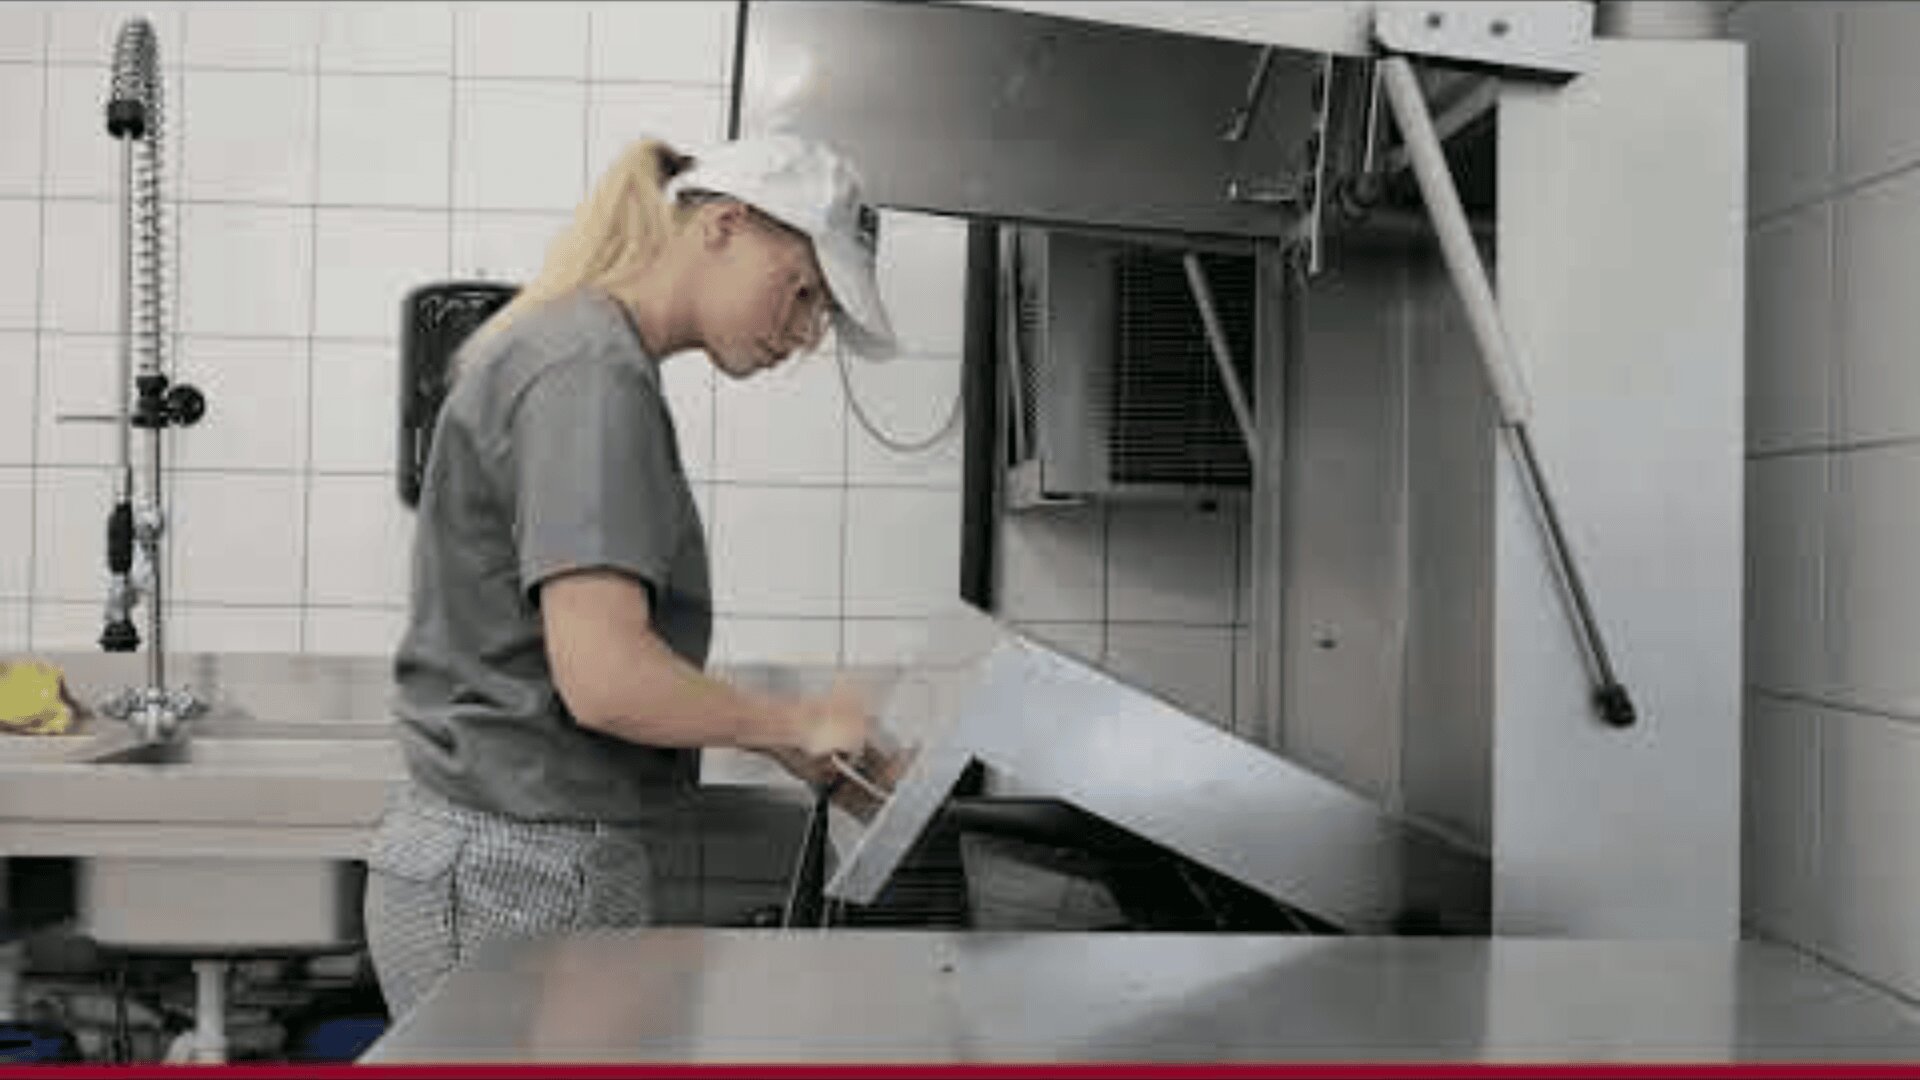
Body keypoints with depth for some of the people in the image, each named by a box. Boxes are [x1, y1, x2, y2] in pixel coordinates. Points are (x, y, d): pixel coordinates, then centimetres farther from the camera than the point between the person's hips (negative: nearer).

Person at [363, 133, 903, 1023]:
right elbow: (606, 678, -24)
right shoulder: (592, 376, -15)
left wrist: (775, 739, 11)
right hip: (521, 882, -10)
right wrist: (799, 721, -9)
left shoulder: (562, 350, 17)